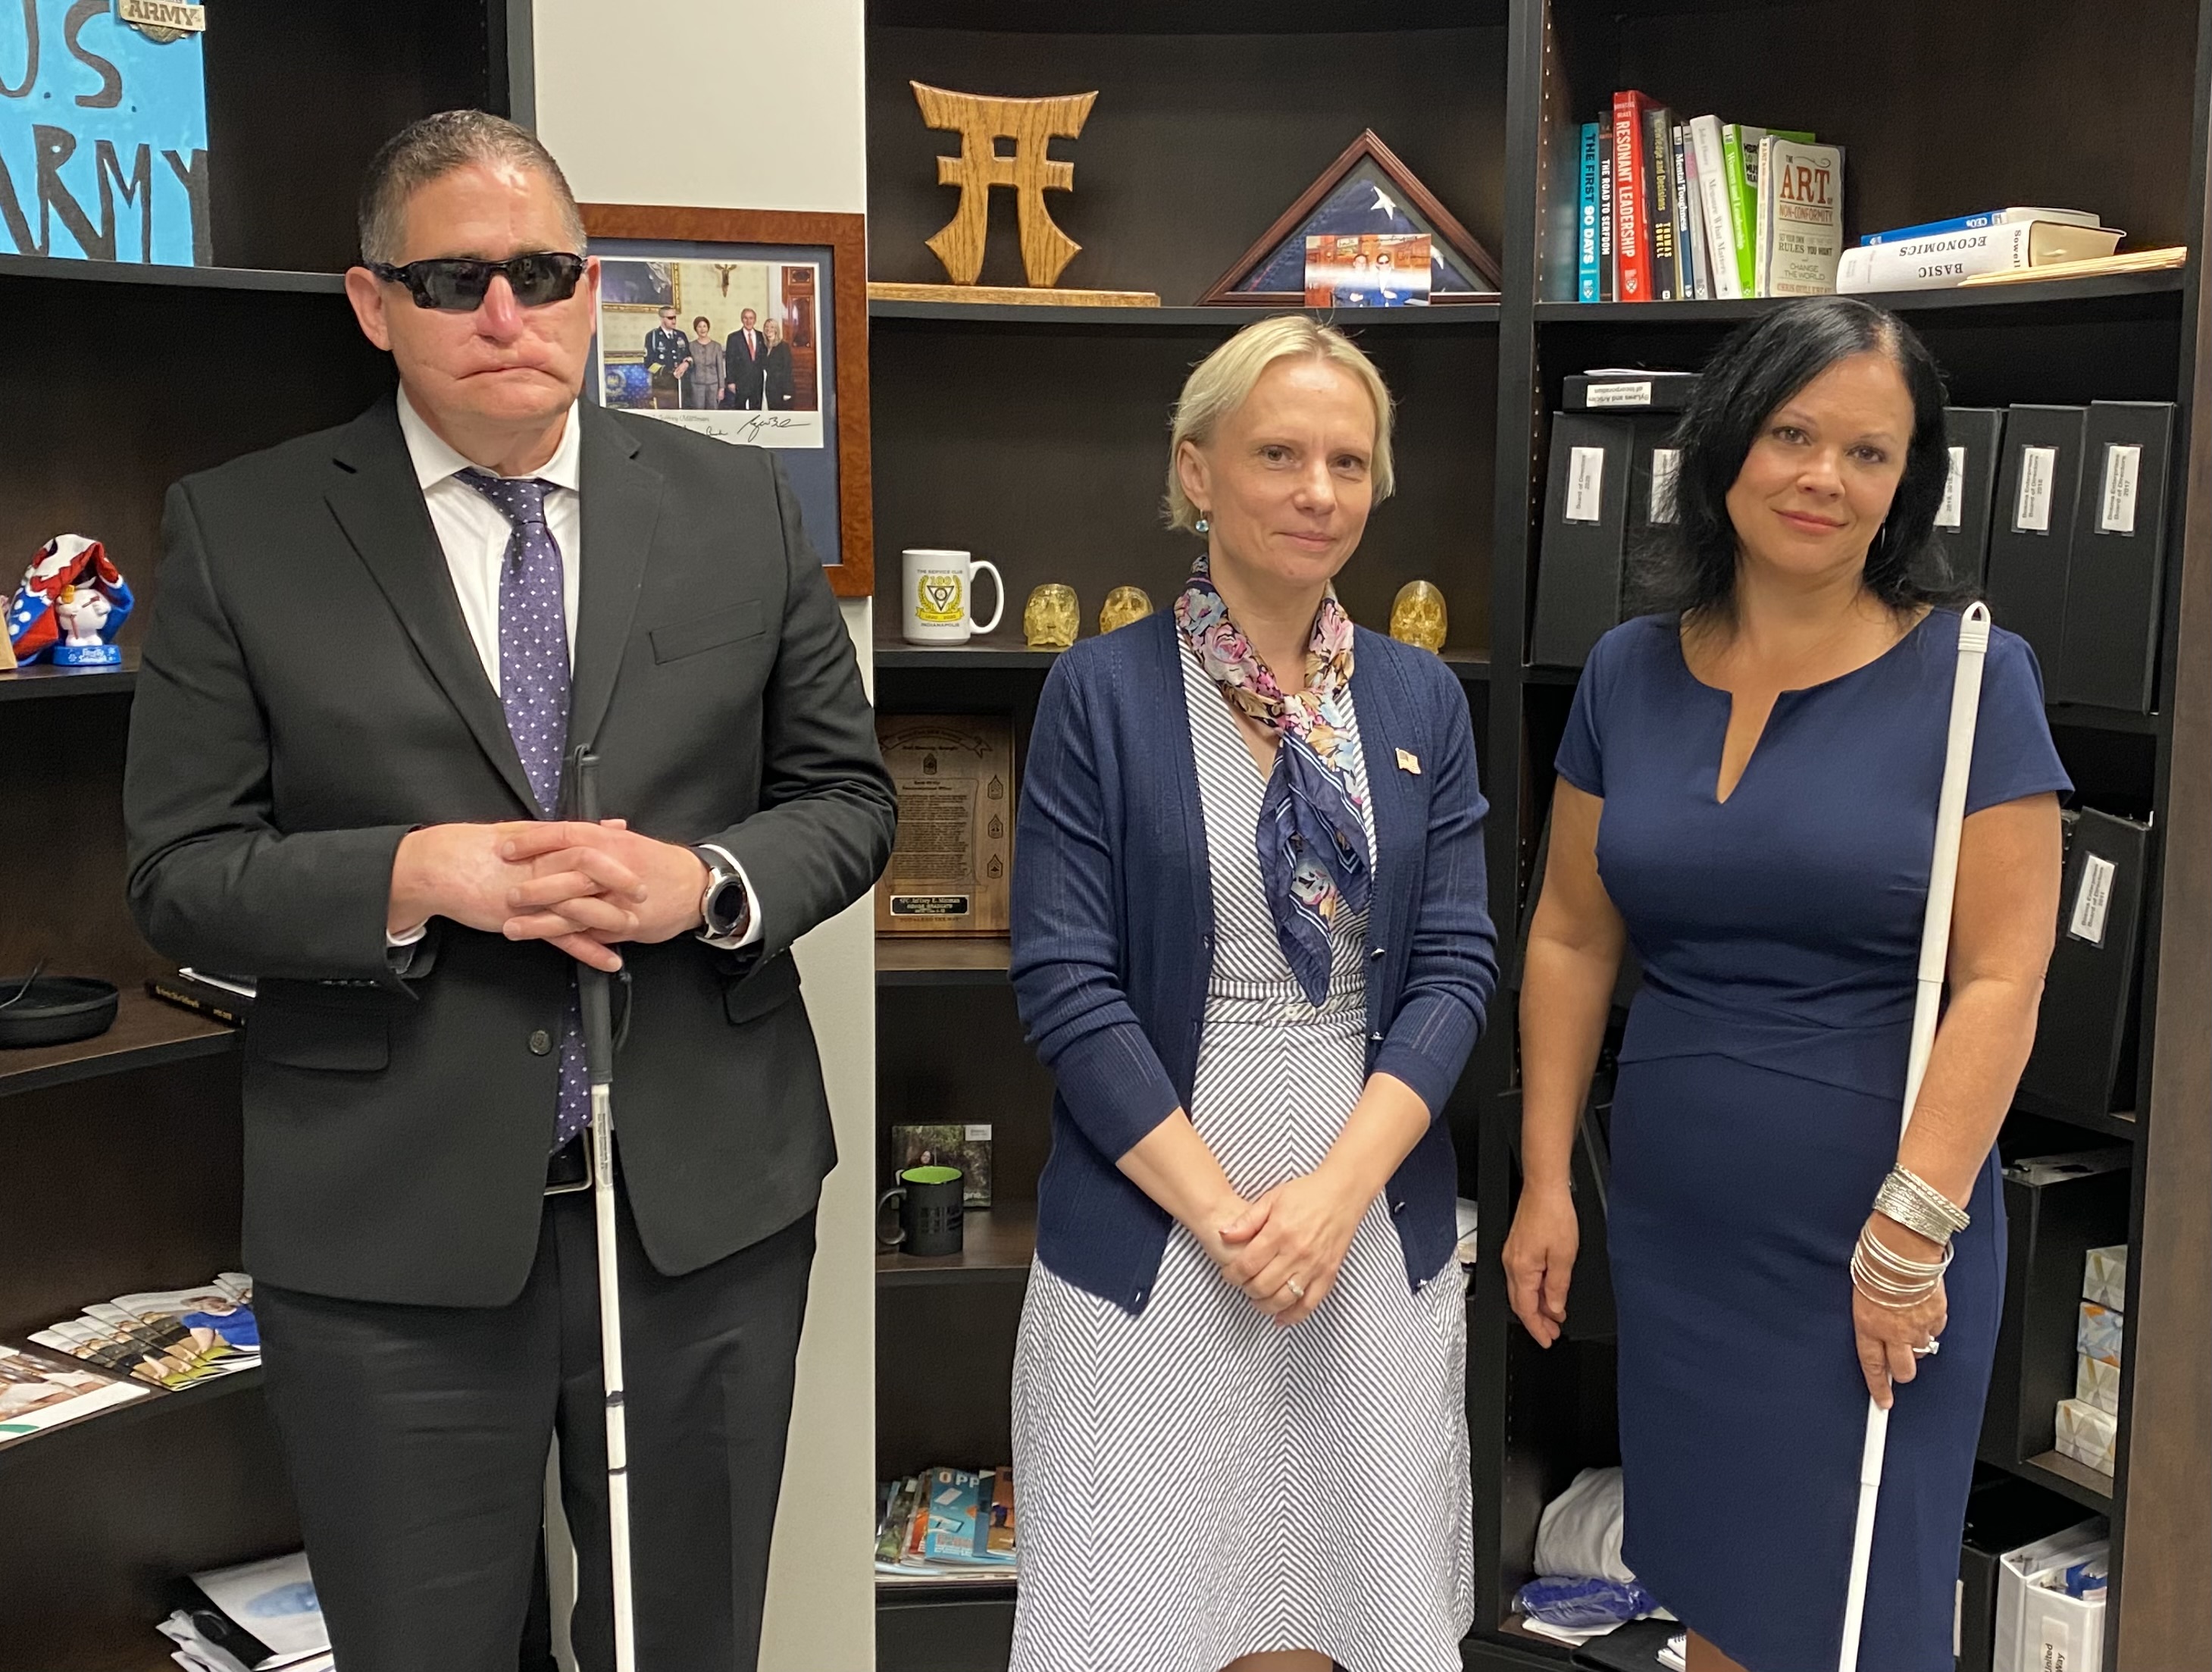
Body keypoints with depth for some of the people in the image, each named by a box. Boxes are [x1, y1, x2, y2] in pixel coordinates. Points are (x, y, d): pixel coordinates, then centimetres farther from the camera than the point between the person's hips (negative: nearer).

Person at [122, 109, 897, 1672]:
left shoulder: (742, 506, 3)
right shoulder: (239, 532, -2)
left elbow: (850, 796, 6)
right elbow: (180, 870, -2)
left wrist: (709, 882, -14)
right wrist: (411, 877, -20)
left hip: (707, 1196, 2)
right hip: (390, 1226, -1)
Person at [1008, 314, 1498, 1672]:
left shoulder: (1422, 699, 5)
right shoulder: (1103, 692, -5)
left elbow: (1457, 964, 1)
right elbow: (1067, 983, -9)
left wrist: (1337, 1191, -11)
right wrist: (1220, 1212, -13)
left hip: (1376, 1228, 3)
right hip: (1152, 1239, -2)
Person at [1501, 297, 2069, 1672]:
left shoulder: (1970, 678, -8)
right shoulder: (1631, 672, 4)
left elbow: (2003, 978, -12)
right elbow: (1573, 939, 7)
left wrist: (1914, 1230, -16)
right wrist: (1545, 1182, 5)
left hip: (1875, 1238, -3)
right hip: (1675, 1230, 4)